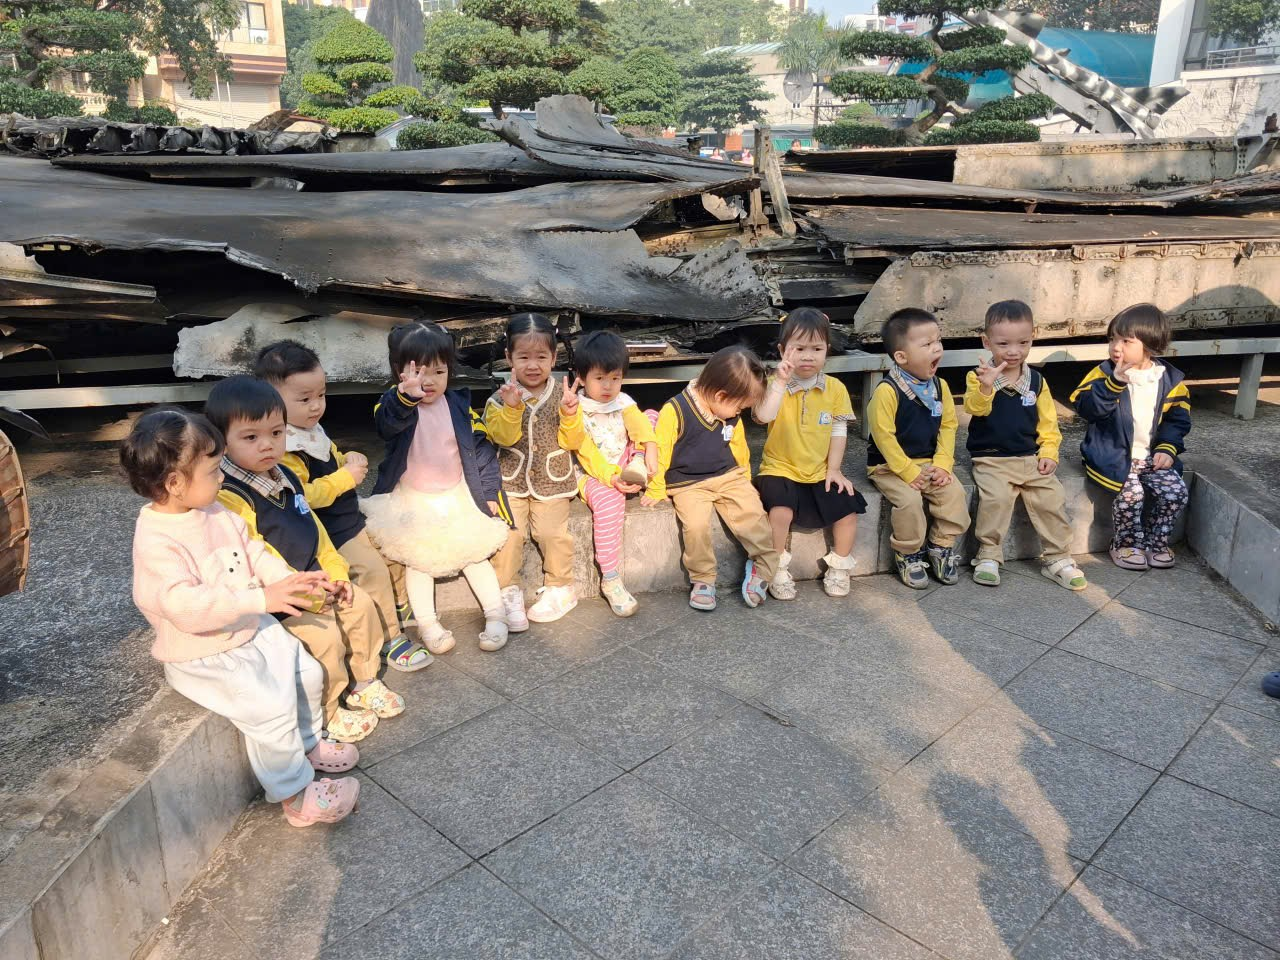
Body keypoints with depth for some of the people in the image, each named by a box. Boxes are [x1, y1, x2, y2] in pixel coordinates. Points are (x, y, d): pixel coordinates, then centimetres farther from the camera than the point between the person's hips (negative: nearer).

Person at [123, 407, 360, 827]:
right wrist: (260, 598, -41)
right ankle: (296, 797, -1)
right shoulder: (156, 541, -27)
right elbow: (185, 606, -36)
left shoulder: (215, 514, 0)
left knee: (306, 672, 10)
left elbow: (253, 552, 10)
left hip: (251, 630, 9)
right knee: (270, 708, -19)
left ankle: (306, 742, 35)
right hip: (203, 658, -8)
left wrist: (289, 578, -7)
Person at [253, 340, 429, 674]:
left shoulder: (314, 431, 8)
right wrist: (346, 477, -26)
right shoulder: (283, 449, -23)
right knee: (373, 568, -19)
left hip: (351, 520, 10)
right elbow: (302, 496, -30)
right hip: (328, 536, -10)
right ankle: (392, 641, -7)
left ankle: (401, 610, 37)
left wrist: (349, 461, 3)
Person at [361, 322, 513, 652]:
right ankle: (427, 624, 14)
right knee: (417, 561, 3)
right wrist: (406, 395, -61)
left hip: (459, 497, 2)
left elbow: (481, 448, 2)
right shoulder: (394, 404, -14)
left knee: (475, 554, 7)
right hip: (412, 502, -2)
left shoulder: (459, 405, -4)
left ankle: (495, 615, 17)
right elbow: (388, 422, -40)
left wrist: (489, 491, -1)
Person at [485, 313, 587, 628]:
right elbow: (504, 437, -13)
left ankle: (559, 587, 9)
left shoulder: (562, 395, 1)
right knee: (507, 532, -17)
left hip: (552, 482, 0)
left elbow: (573, 442, -2)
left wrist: (570, 414, -20)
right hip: (510, 482, 0)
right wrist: (512, 408, -28)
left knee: (552, 532, -14)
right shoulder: (500, 398, -1)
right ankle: (509, 592, -1)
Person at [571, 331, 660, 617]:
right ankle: (610, 580, -32)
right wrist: (611, 478, -29)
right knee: (609, 499, -40)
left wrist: (650, 451, -34)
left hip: (623, 469, 5)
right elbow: (587, 453, -16)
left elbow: (639, 425, -13)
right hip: (595, 475, -4)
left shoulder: (623, 403, 6)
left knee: (651, 415, -4)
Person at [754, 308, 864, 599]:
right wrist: (781, 381, -30)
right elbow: (763, 416, -26)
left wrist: (834, 468, -1)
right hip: (780, 469, -3)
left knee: (848, 507, -12)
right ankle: (778, 569, -5)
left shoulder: (835, 388, 2)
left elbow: (839, 431, 5)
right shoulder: (774, 385, -7)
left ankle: (839, 567, 12)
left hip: (821, 472, 3)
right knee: (782, 509, -28)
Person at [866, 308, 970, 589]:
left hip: (930, 462, 6)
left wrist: (942, 464, -7)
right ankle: (907, 555, -2)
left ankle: (942, 547, 6)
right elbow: (883, 436, -18)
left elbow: (947, 426, 6)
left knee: (954, 492, -16)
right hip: (890, 466, -5)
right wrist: (909, 472, -18)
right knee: (909, 500, -27)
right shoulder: (887, 390, -18)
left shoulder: (940, 386, 3)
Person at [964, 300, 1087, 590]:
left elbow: (1048, 422, 14)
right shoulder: (978, 377, -4)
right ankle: (988, 556, -10)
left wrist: (1049, 452, 1)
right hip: (991, 459, -4)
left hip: (1030, 458, 4)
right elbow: (976, 408, -23)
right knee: (995, 498, -27)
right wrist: (986, 388, -42)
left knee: (1052, 498, -11)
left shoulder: (1037, 381, 8)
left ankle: (1057, 558, 6)